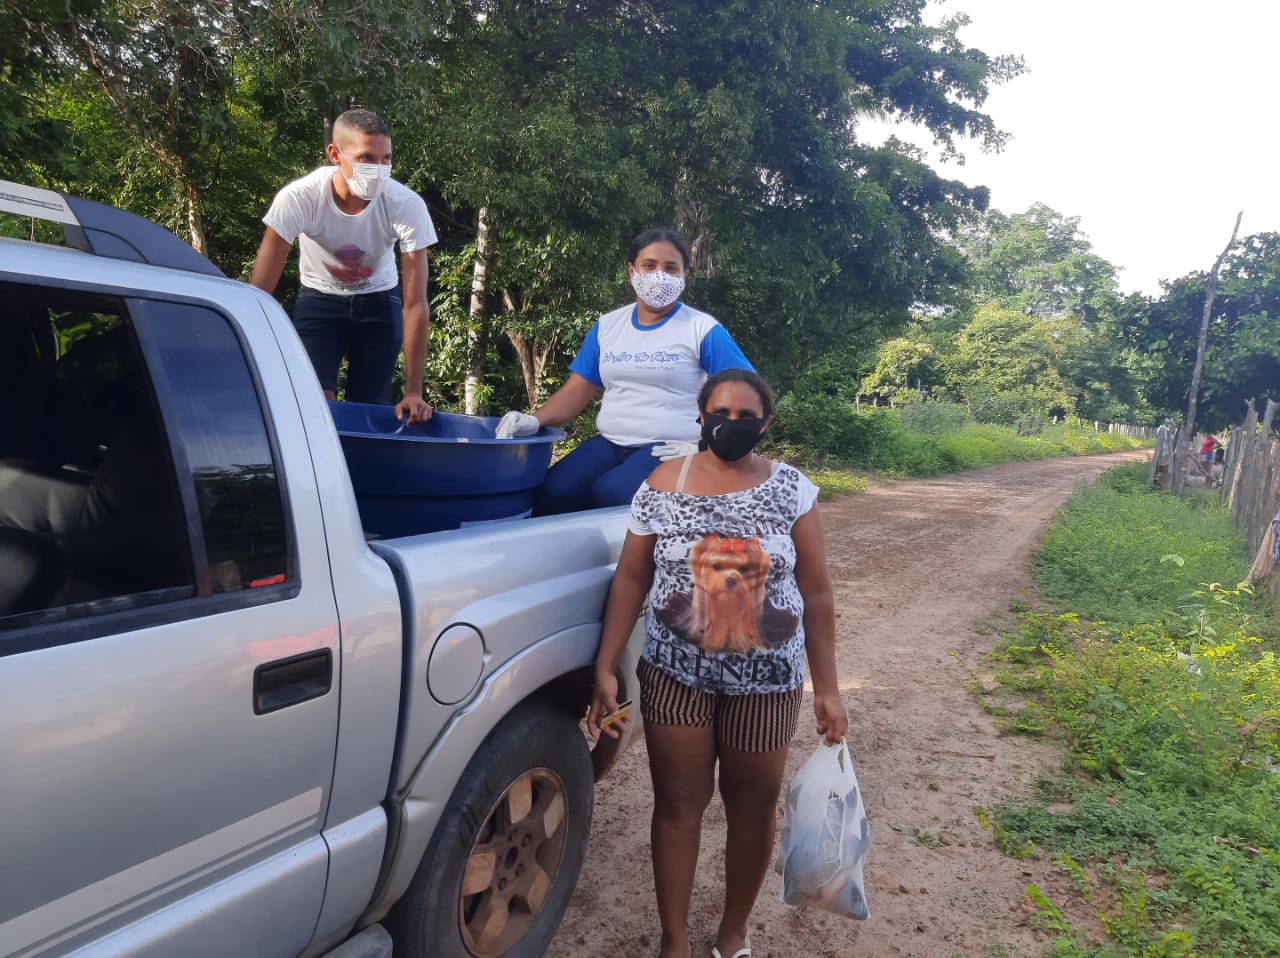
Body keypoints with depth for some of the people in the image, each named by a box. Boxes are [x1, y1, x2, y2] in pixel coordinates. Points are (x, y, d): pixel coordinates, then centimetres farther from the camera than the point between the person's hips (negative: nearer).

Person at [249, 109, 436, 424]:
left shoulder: (407, 205, -28)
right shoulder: (298, 198, -29)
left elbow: (415, 303, -25)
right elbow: (260, 289, -27)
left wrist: (413, 391, -26)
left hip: (378, 301, 1)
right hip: (318, 299, 0)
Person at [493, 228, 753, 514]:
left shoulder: (702, 329, 0)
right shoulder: (607, 326, 13)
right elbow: (576, 390, 12)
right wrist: (534, 420, -7)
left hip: (669, 450, -4)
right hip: (609, 444, 4)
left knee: (608, 497, -33)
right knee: (548, 494, -25)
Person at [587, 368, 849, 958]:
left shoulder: (791, 490, -5)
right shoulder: (662, 486, -4)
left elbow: (816, 593, -2)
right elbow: (630, 581, -1)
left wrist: (827, 688, -3)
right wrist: (605, 668, -6)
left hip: (766, 680, 0)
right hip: (675, 674, 0)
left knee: (753, 809, 13)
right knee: (678, 805, 10)